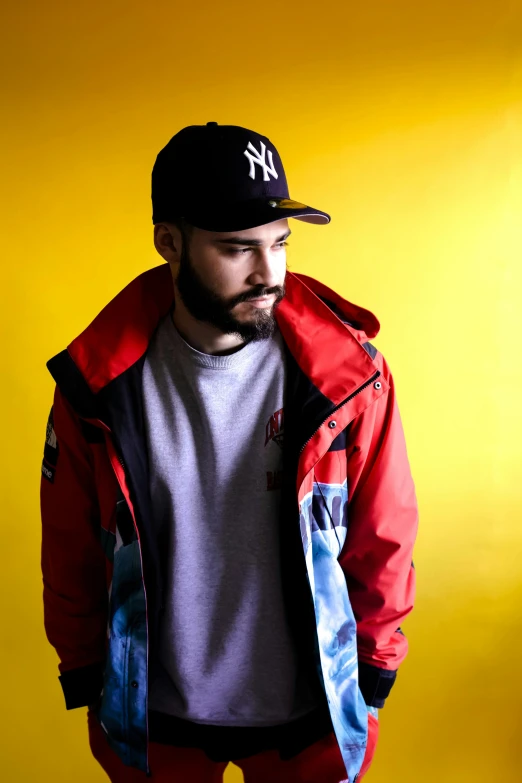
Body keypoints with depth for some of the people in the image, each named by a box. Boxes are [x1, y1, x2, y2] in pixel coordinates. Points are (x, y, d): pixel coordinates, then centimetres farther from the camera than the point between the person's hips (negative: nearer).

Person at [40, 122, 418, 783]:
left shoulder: (349, 373, -18)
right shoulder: (98, 385, -15)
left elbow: (382, 538, -5)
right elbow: (71, 549, -2)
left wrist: (376, 662, 4)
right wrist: (80, 667, 7)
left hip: (308, 710, 0)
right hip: (152, 712, 1)